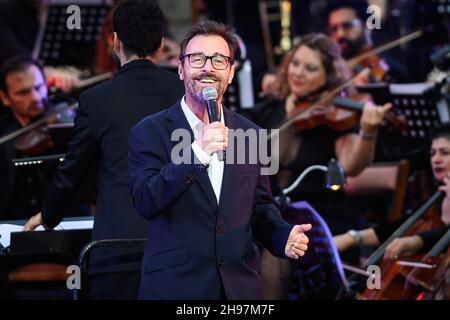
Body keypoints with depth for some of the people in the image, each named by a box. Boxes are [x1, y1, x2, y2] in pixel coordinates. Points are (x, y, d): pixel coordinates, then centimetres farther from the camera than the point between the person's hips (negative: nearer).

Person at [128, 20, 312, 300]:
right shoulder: (150, 132, -4)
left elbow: (260, 207, 14)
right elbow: (146, 203, -15)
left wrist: (284, 236, -6)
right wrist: (196, 154, -25)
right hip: (175, 287, -3)